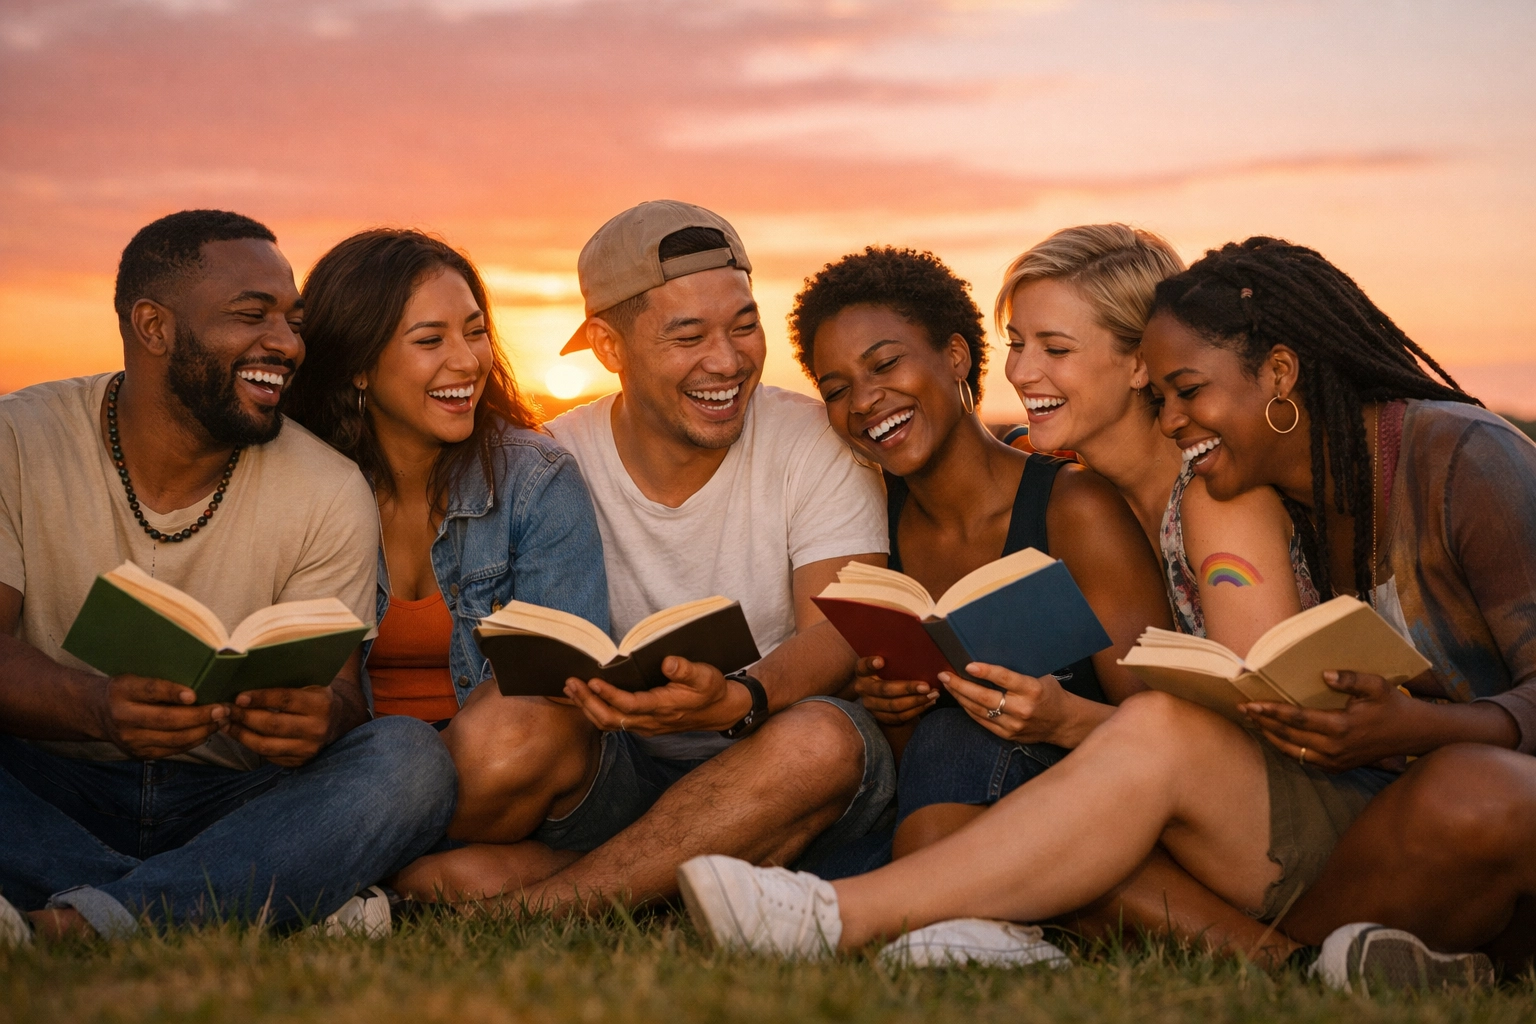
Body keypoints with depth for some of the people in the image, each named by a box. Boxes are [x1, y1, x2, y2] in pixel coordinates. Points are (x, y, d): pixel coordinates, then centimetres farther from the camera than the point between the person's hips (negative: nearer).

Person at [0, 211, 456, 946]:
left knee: (409, 760, -26)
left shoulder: (329, 493, 0)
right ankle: (283, 904, -30)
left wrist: (321, 715, -32)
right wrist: (102, 709, -36)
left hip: (233, 806, 1)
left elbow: (336, 685, -5)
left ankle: (90, 922, -37)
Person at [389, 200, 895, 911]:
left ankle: (519, 910, -23)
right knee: (499, 736, -30)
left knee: (821, 740, -35)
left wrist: (734, 702, -36)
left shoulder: (818, 445, -2)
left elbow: (838, 635, -14)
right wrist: (577, 684, -28)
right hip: (606, 773, 0)